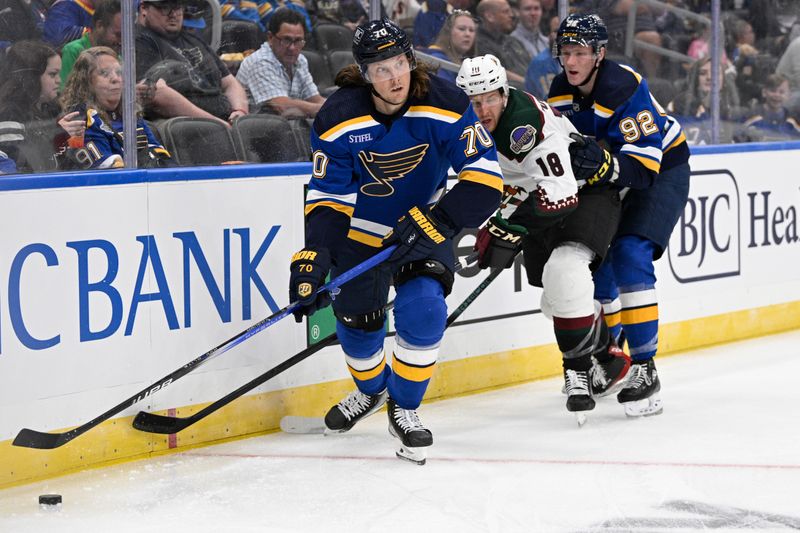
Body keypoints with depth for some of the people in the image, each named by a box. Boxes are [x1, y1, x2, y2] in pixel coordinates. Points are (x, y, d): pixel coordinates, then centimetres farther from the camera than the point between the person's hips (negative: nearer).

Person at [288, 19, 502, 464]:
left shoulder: (445, 106, -26)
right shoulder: (338, 120, -22)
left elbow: (485, 178, -27)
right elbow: (328, 198, -17)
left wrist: (436, 222, -37)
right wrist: (314, 259, -30)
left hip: (425, 226, -1)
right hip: (361, 232, 1)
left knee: (422, 310, -22)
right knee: (357, 321, 9)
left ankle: (405, 408, 0)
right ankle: (371, 390, 44)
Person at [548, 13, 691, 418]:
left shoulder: (625, 90, -30)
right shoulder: (561, 91, -6)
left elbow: (643, 167, -34)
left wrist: (607, 166, -50)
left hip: (662, 169, -8)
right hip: (612, 176, 8)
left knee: (630, 256, -24)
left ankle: (643, 369, -24)